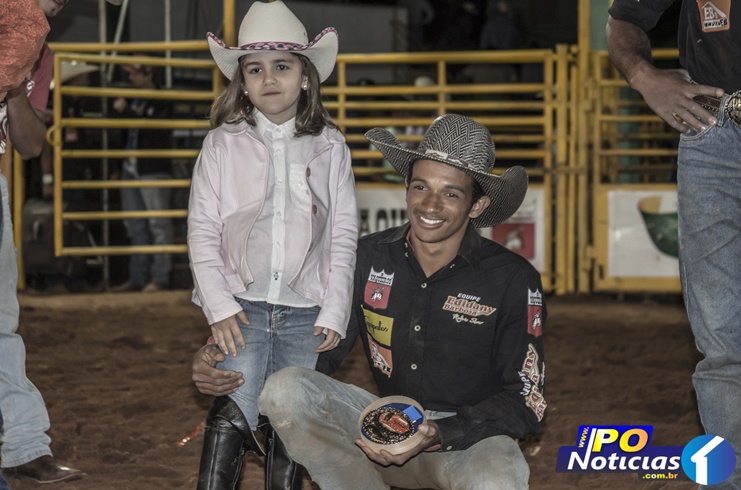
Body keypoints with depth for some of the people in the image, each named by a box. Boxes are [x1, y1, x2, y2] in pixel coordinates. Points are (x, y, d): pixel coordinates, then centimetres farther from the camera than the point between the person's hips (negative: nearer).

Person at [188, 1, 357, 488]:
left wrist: (335, 314, -1)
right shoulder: (224, 145, 3)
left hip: (306, 312, 2)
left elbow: (344, 237, 6)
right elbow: (202, 231, 2)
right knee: (234, 416, -15)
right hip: (243, 306, -1)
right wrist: (220, 307, -8)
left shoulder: (330, 147, 5)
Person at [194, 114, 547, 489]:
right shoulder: (369, 259, -1)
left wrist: (437, 434, -25)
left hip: (472, 435, -4)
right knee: (284, 389, -21)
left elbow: (524, 401, -10)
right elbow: (318, 348, 2)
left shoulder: (513, 281, -11)